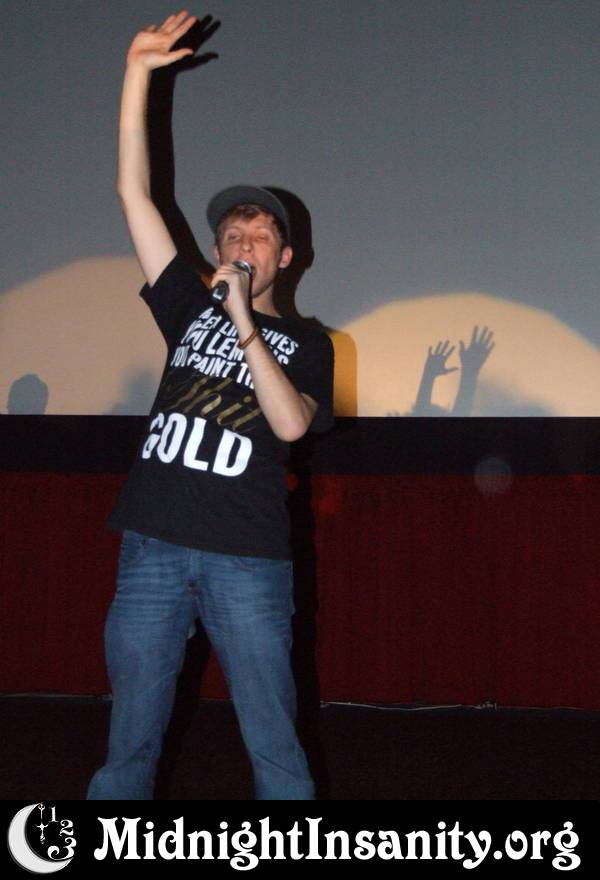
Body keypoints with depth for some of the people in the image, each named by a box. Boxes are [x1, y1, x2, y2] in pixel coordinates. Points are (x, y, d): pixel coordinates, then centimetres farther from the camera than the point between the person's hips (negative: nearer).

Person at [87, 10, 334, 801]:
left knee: (274, 749, -1)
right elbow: (133, 193, 12)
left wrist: (246, 328, -13)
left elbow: (291, 423, -10)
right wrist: (138, 71, 9)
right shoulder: (191, 309, 16)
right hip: (153, 548, 2)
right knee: (129, 746, 5)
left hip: (248, 559, -2)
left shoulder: (307, 344, 10)